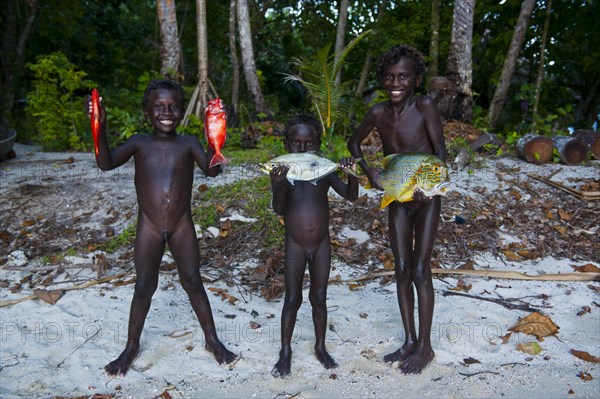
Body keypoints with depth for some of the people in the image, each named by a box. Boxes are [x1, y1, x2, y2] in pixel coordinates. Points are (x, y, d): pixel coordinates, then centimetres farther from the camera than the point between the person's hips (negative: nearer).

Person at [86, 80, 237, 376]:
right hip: (148, 227, 1)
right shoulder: (139, 142, -1)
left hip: (182, 226, 0)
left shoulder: (188, 143, -4)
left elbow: (212, 170, -19)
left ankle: (212, 340, 23)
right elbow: (106, 163, -14)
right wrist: (100, 129, -28)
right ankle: (131, 346, 28)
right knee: (144, 286, 9)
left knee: (193, 282, 7)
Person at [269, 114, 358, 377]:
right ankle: (285, 352, 23)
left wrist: (352, 175, -28)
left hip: (322, 245, 2)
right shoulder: (282, 173, -8)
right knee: (292, 299, 6)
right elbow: (278, 209, -19)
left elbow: (351, 196, -8)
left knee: (319, 298, 13)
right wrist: (278, 185, -39)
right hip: (295, 246, -2)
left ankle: (320, 347, 31)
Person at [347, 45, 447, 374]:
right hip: (397, 200, 4)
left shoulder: (425, 106, -18)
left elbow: (440, 150, -19)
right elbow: (354, 142, 7)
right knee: (402, 270, 7)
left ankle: (425, 346, 15)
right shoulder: (378, 113, -7)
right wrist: (368, 170, -11)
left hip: (426, 199, -4)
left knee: (420, 270, -3)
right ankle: (409, 341, 23)